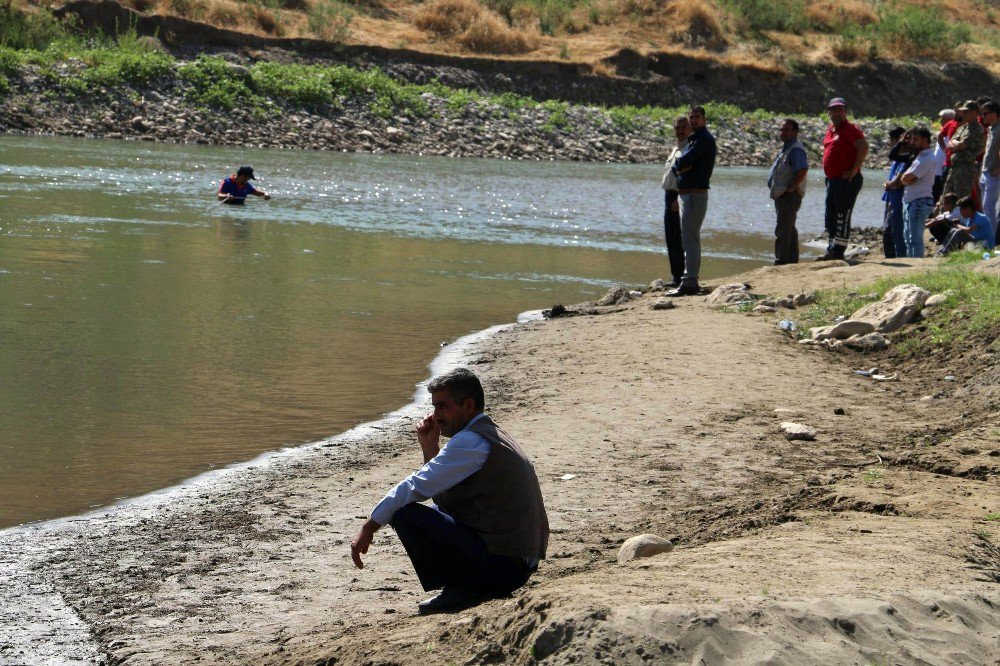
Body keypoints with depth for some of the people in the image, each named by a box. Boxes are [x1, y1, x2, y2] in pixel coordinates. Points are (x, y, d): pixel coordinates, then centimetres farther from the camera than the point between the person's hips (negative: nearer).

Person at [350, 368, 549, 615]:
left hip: (498, 563, -10)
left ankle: (460, 590, -8)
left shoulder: (471, 441, -13)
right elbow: (439, 492, 23)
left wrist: (369, 528, -8)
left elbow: (417, 487, -16)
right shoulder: (492, 435, 18)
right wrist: (430, 448, 12)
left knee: (405, 512, -13)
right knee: (435, 510, 26)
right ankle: (475, 586, 12)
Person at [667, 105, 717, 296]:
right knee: (692, 239, 14)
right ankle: (692, 282, 20)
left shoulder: (704, 139, -11)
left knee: (689, 239, -12)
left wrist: (679, 167, 0)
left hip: (695, 193, -11)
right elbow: (683, 164, 11)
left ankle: (688, 282, -15)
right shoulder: (694, 139, 20)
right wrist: (682, 167, -9)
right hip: (687, 193, 11)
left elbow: (682, 164, -19)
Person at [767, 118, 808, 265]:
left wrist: (792, 187, -24)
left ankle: (781, 261, -11)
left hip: (790, 196, -11)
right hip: (782, 196, 11)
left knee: (782, 231, -11)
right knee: (789, 229, 17)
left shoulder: (796, 149, -17)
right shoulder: (786, 147, 16)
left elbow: (803, 170, -31)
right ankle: (792, 260, 24)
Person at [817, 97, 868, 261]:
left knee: (842, 217, -8)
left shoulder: (850, 129, -11)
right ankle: (832, 250, 20)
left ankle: (838, 251, -8)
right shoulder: (830, 129, 16)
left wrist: (854, 170, -21)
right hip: (832, 179, 10)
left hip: (847, 180, -10)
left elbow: (863, 147, -23)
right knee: (831, 218, 13)